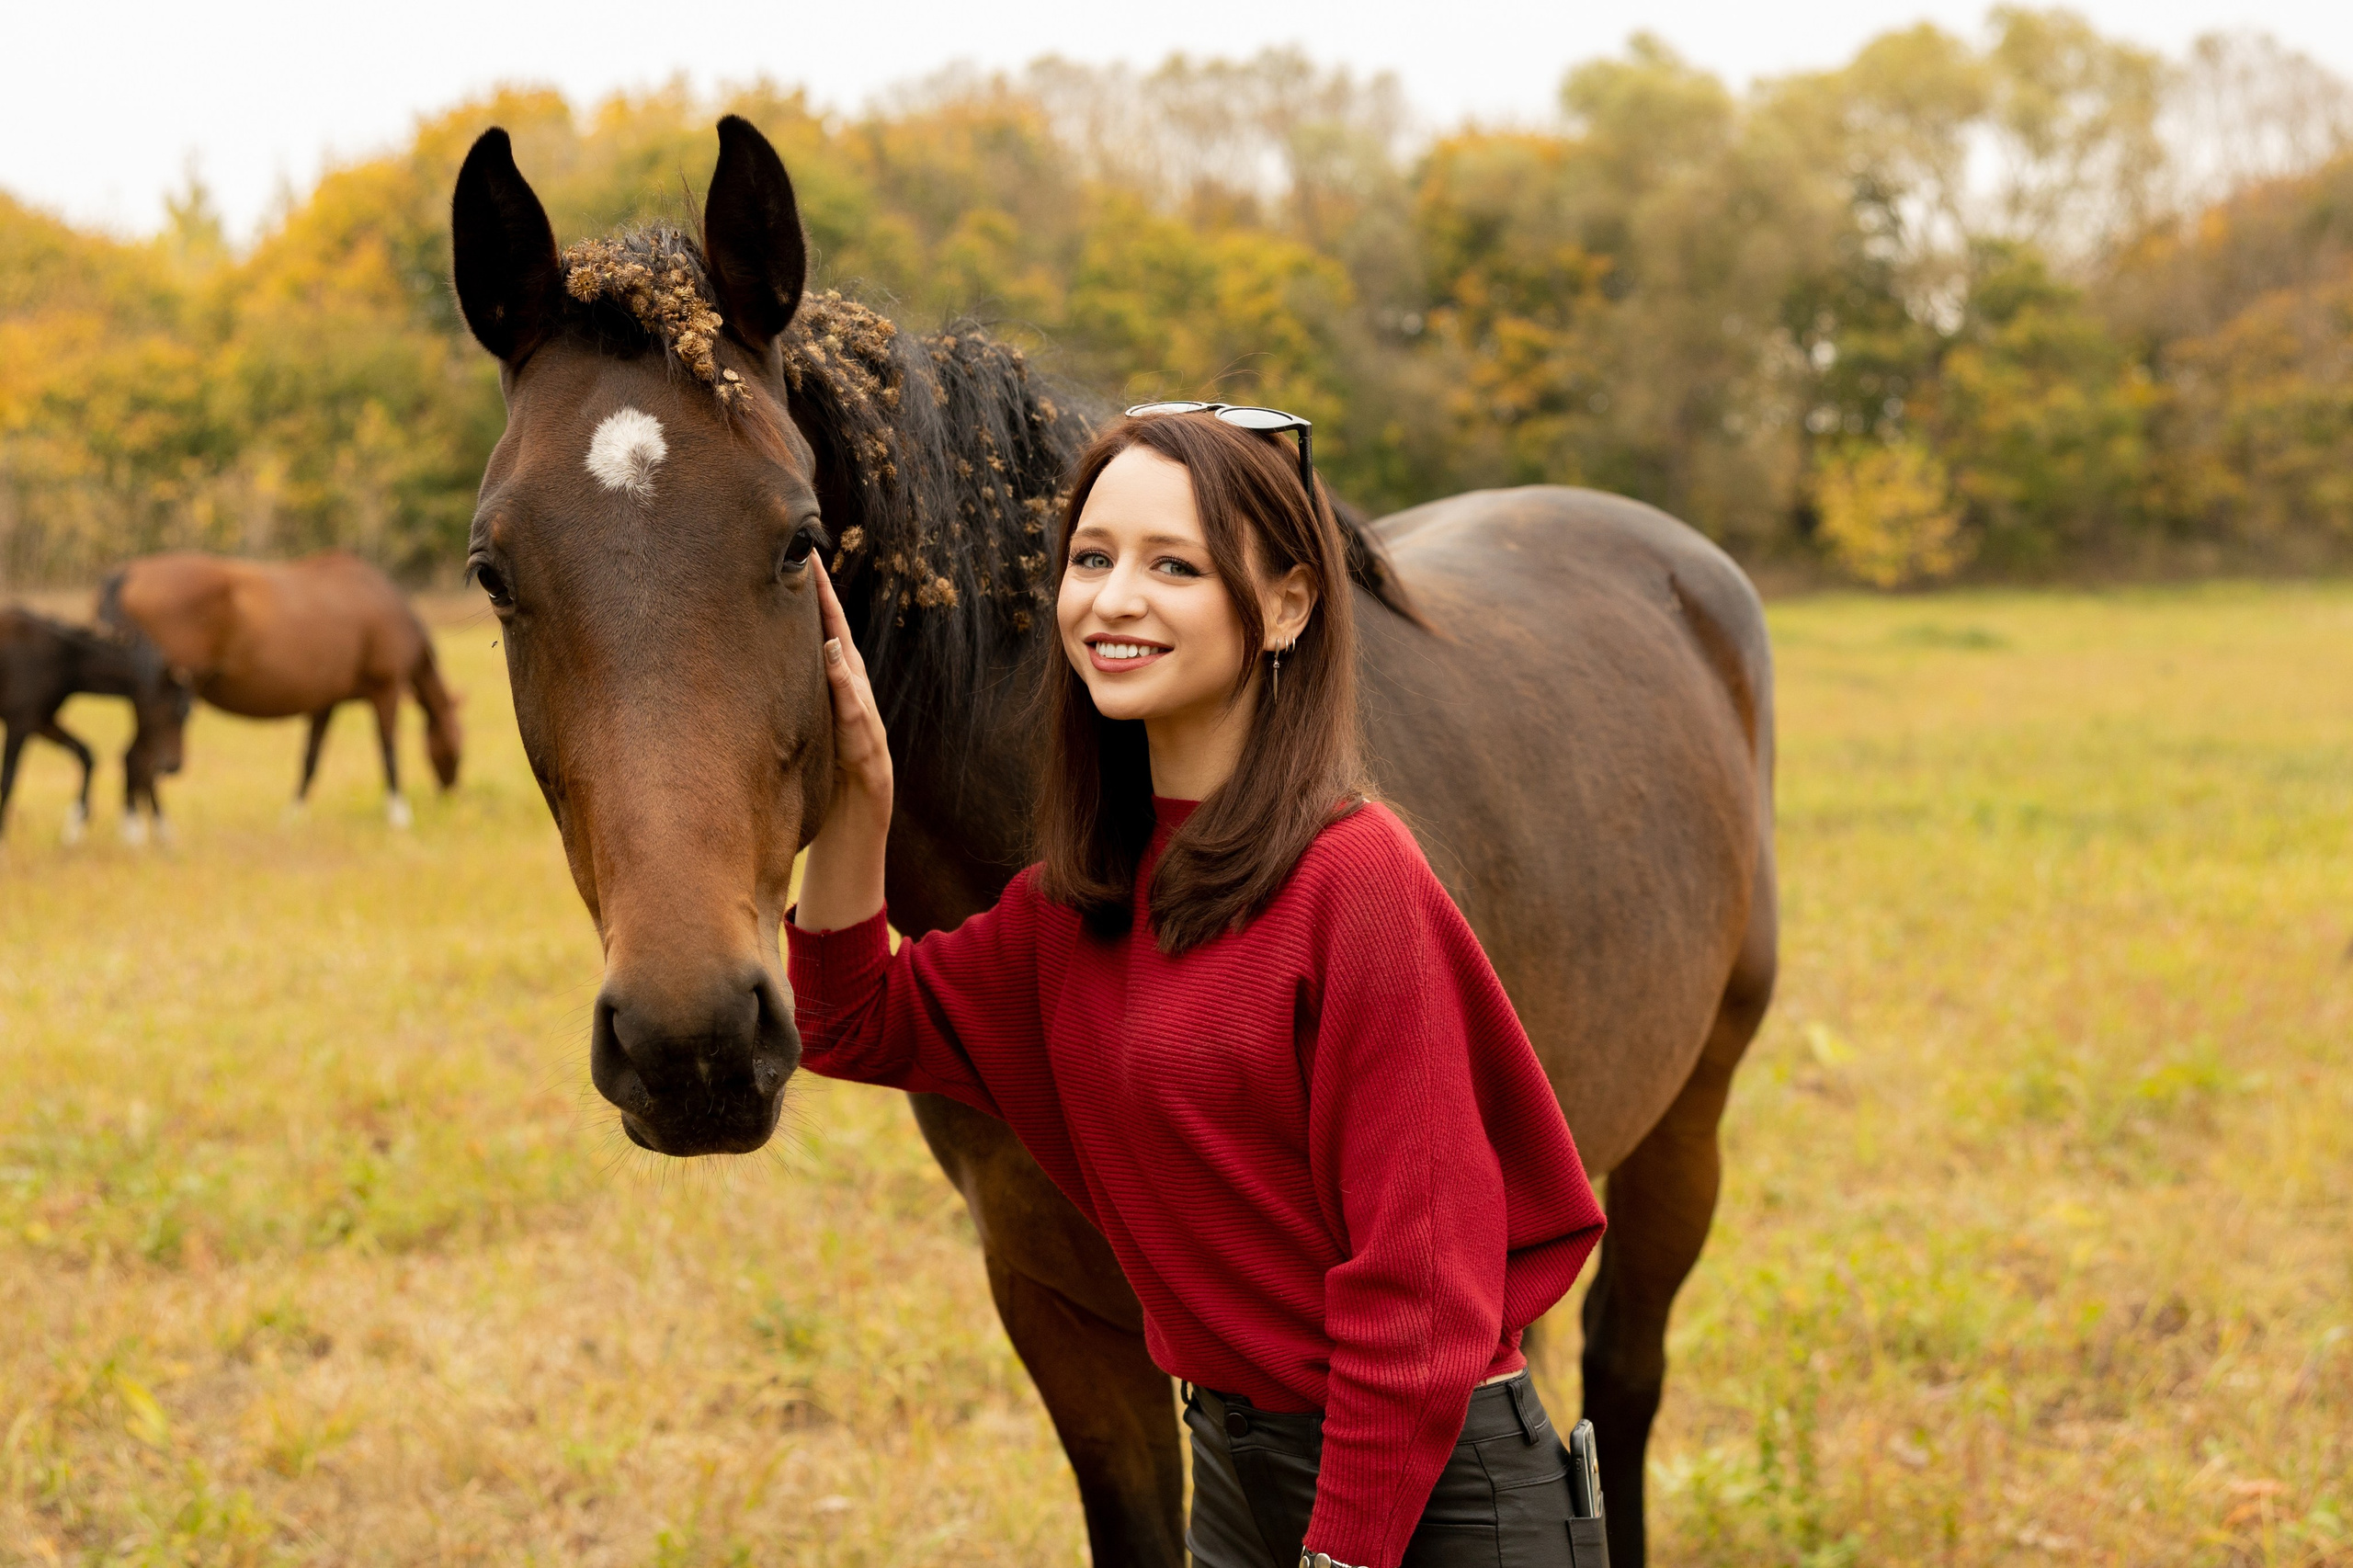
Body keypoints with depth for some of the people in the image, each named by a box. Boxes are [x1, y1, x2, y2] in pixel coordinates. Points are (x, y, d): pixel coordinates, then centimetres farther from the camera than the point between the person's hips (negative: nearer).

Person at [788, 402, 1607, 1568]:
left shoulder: (1355, 879, -20)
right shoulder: (1087, 889, 4)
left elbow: (1417, 1288, -20)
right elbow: (856, 1025, 9)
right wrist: (855, 801, -6)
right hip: (1231, 1464, 7)